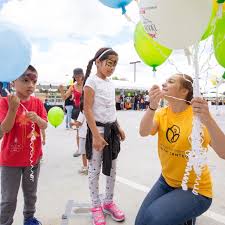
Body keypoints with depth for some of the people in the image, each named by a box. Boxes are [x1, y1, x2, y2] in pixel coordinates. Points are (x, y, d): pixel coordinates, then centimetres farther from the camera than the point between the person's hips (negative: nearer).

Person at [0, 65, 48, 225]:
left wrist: (37, 119, -29)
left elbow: (44, 126, -7)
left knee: (31, 193, 22)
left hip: (33, 156, 4)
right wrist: (13, 108, -31)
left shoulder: (37, 103, -2)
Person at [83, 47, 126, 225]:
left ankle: (108, 202, 32)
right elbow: (88, 110, -17)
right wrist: (96, 135, -21)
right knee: (94, 169, 5)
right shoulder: (92, 81, -10)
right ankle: (96, 206, 23)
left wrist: (118, 128, 16)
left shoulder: (110, 83, 12)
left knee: (112, 168, 14)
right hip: (98, 129, -7)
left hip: (112, 129, 8)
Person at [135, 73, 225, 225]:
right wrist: (153, 106, -39)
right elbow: (143, 132, -23)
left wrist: (207, 119, -45)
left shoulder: (198, 114, -18)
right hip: (166, 181, 5)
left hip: (195, 189, -5)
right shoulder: (162, 113, -4)